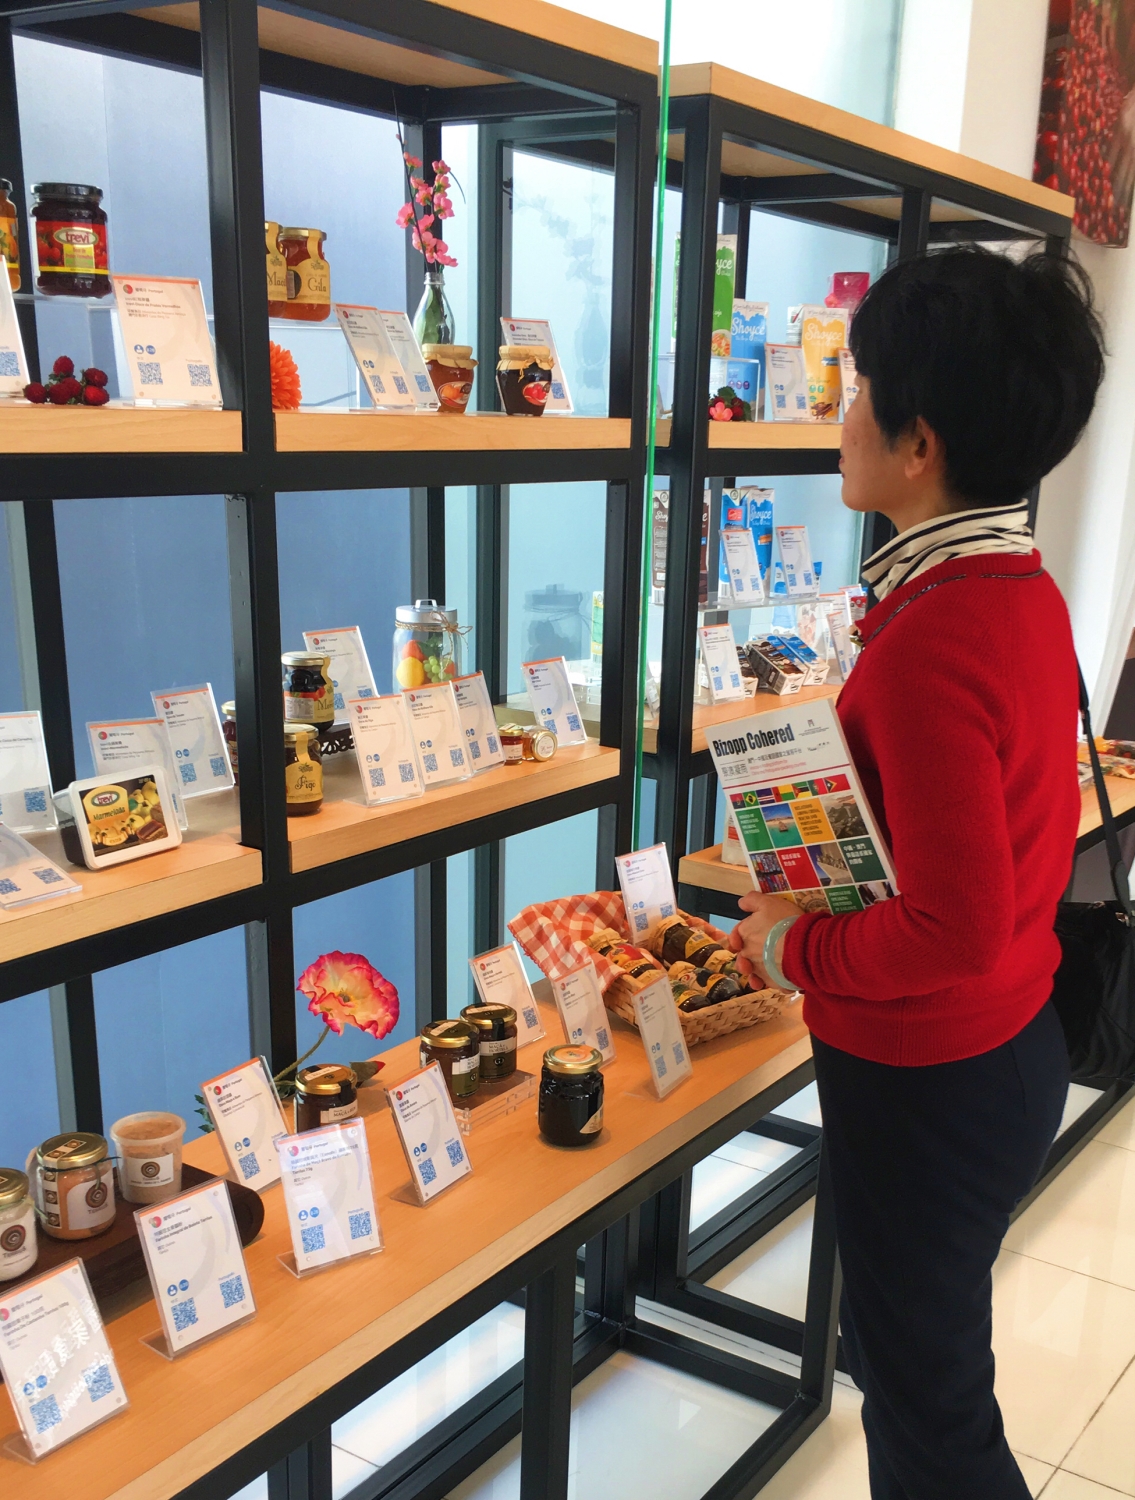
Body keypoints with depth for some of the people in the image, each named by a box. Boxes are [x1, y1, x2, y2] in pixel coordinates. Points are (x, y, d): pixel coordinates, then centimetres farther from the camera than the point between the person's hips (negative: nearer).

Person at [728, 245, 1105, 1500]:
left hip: (926, 1082, -9)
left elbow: (953, 928, -29)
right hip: (1013, 1042, 9)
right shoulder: (1027, 591, 0)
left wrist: (795, 948, -13)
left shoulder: (928, 643, -29)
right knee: (905, 1349, 28)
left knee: (926, 1400, 14)